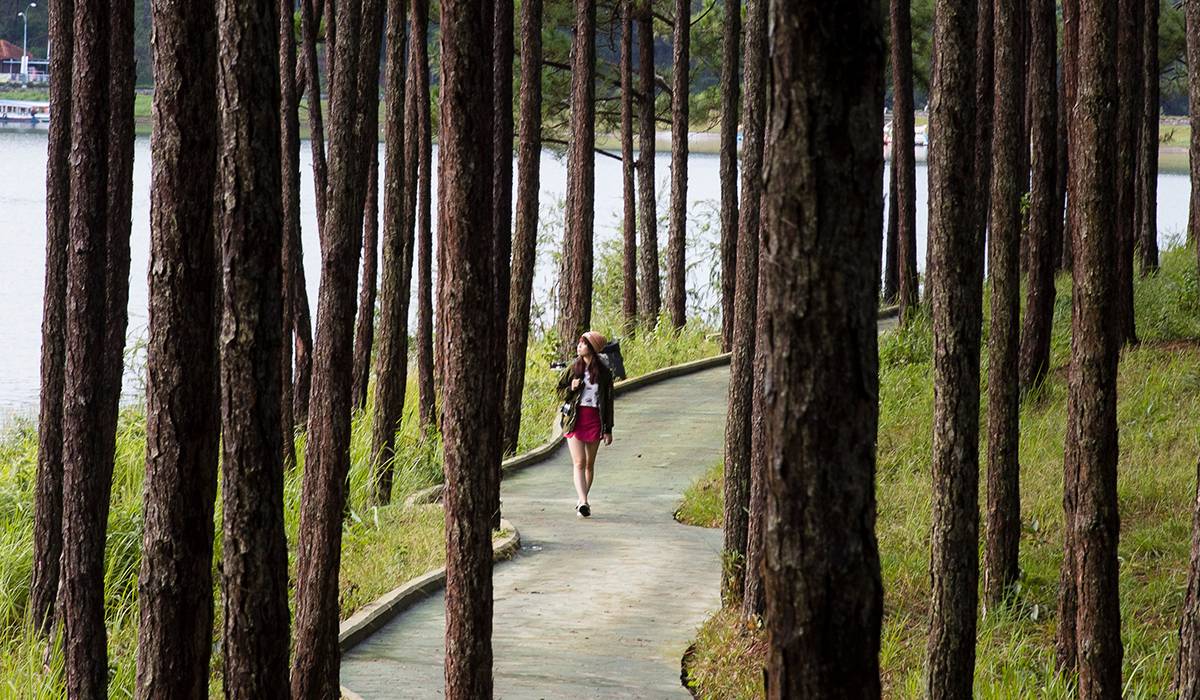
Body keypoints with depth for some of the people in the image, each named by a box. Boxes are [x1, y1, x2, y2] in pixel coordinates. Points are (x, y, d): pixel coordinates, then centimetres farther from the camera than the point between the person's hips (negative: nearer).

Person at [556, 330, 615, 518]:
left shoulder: (604, 372, 1)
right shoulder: (573, 368, 4)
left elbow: (608, 401, 4)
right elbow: (560, 391, 14)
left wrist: (608, 429, 3)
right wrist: (571, 389, -10)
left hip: (594, 419, 0)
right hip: (574, 419, 0)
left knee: (589, 463, 9)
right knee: (579, 463, -11)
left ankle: (582, 500, 23)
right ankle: (583, 502, -22)